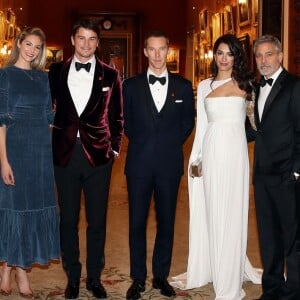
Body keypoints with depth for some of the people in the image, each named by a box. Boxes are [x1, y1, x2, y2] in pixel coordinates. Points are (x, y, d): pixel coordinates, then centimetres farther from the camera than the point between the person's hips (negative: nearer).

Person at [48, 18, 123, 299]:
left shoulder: (110, 75, 5)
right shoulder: (56, 71, 6)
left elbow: (116, 115, 7)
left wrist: (114, 147, 0)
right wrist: (51, 144, 1)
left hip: (98, 155, -1)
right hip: (65, 154, 1)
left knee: (97, 221, 7)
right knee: (68, 220, 9)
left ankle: (94, 277, 22)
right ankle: (72, 277, 24)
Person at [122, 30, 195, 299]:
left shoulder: (183, 86, 6)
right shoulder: (131, 85, 5)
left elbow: (188, 122, 10)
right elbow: (126, 122, 10)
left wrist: (170, 144, 3)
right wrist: (142, 143, 5)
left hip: (169, 163, 1)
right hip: (139, 163, 0)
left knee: (166, 221, 7)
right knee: (137, 222, 3)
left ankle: (161, 276, 21)